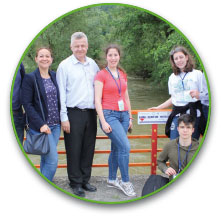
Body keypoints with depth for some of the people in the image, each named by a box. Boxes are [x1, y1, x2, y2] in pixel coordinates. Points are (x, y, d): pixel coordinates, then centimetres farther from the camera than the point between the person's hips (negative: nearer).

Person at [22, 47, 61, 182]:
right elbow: (27, 104, -11)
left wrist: (61, 120, 8)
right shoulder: (30, 78, -7)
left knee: (46, 159, 14)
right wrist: (41, 124, -18)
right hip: (40, 127, -6)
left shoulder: (55, 76, 10)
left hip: (56, 125, 6)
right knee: (53, 160, -9)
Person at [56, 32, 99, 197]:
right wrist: (64, 117, -9)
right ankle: (76, 183, 14)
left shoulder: (93, 64, 12)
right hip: (74, 114, -4)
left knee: (88, 149, 10)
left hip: (91, 113, 5)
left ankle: (85, 180, 23)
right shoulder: (65, 66, -2)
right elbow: (61, 93, -5)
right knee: (74, 150, 1)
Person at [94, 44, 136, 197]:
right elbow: (97, 100, -9)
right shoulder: (101, 75, -4)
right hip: (109, 115, -6)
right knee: (125, 146, -16)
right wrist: (103, 122, -14)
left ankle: (112, 179, 26)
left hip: (123, 115, 6)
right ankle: (126, 182, -3)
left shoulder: (123, 74, 13)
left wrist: (130, 117, 15)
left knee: (117, 148, 11)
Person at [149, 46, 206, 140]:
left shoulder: (197, 74, 4)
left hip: (193, 114, -3)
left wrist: (197, 95, -19)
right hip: (177, 114, 3)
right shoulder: (172, 77, 15)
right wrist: (158, 108, 17)